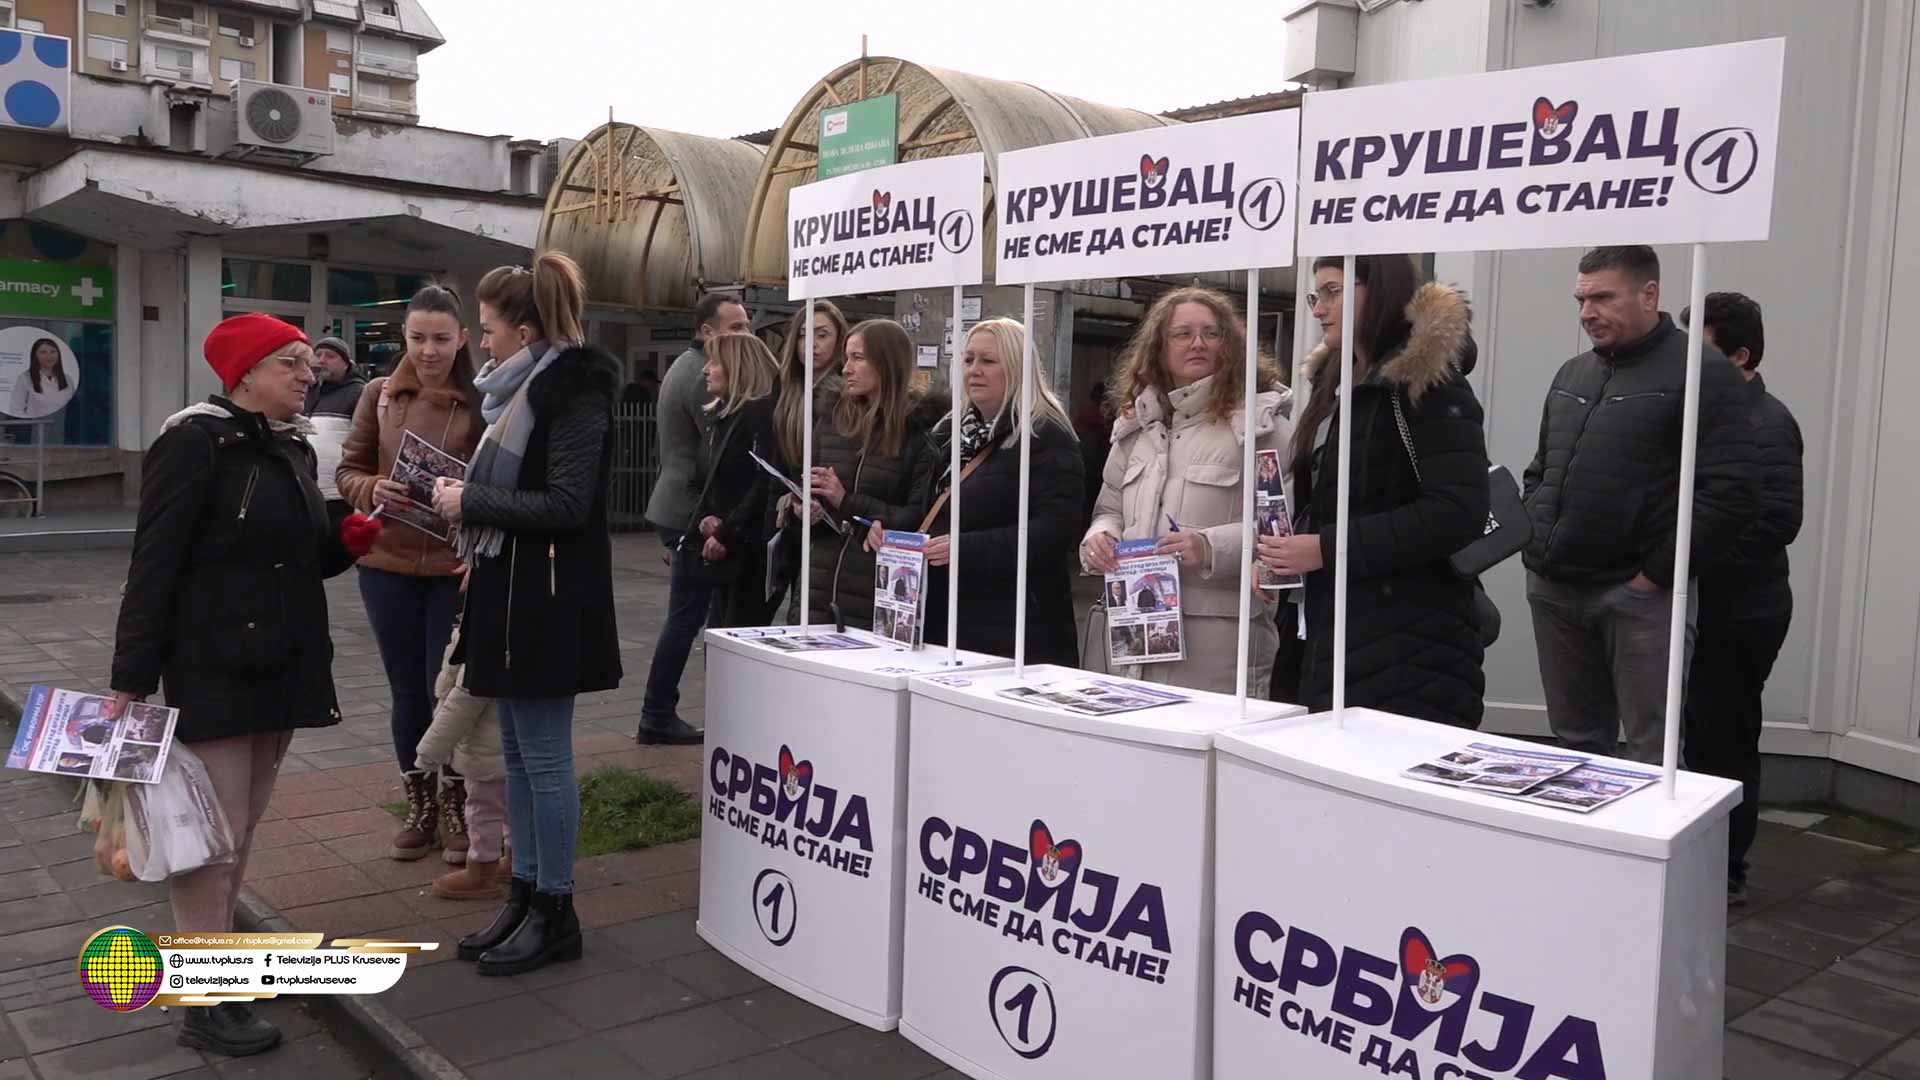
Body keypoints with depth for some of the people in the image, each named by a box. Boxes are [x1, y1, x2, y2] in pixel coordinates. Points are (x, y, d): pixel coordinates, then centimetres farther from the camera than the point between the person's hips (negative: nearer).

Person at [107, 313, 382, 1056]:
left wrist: (349, 538, -2)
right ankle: (205, 1005, 4)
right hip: (212, 667, -8)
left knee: (244, 828, 15)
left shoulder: (294, 449, 11)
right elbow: (155, 564, -16)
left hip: (281, 662, 8)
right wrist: (132, 679, -19)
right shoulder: (196, 442, -13)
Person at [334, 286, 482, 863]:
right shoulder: (378, 395, 4)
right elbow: (348, 470, 7)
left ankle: (455, 810, 23)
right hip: (387, 567, 3)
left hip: (457, 569, -3)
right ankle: (420, 809, 29)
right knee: (407, 691, 13)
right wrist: (374, 491, -13)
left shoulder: (481, 402, -5)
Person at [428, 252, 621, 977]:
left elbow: (565, 506, -21)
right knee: (518, 754, 15)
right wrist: (468, 501, 5)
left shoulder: (574, 393, -14)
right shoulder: (525, 389, 14)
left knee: (544, 758, -1)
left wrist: (472, 500, -15)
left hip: (547, 601, -9)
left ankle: (555, 912, 11)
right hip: (509, 591, 9)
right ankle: (525, 895, 26)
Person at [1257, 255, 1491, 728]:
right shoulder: (1337, 382, 16)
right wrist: (1284, 550, 3)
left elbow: (1460, 511, -19)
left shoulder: (1427, 380, -9)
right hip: (1332, 630, 8)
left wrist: (1326, 549, -19)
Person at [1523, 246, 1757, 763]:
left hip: (1637, 597, -6)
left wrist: (1656, 575, -14)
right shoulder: (1571, 375, 16)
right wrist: (1531, 538, 9)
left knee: (1653, 753, -1)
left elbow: (1728, 493, -15)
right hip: (1551, 590, 7)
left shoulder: (1700, 373, -7)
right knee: (1575, 742, 15)